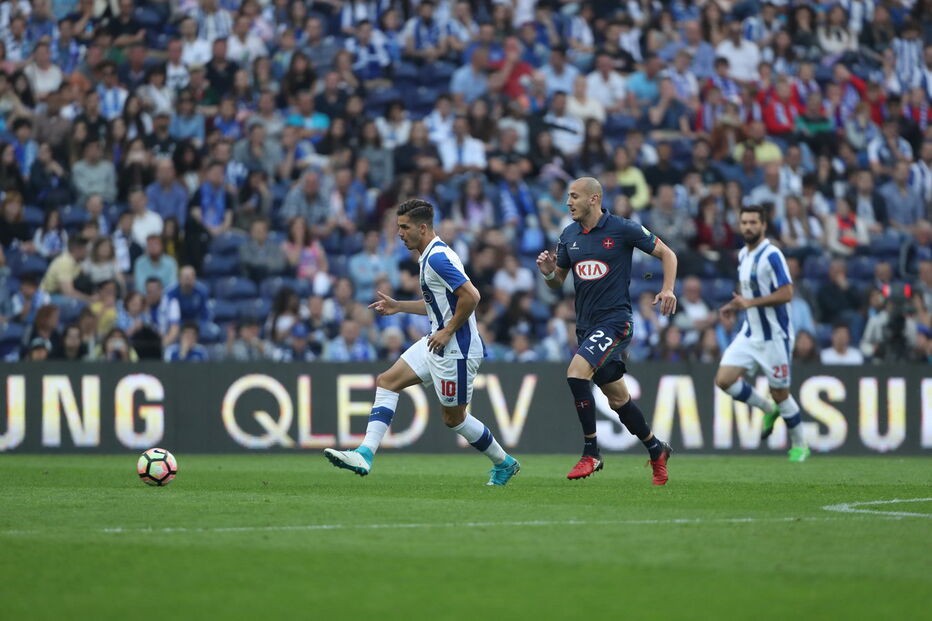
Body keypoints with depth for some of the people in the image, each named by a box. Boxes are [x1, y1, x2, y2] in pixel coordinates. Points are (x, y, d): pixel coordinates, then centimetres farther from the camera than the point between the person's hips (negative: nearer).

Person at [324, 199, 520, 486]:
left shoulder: (438, 258, -19)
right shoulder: (430, 257, 14)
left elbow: (471, 296, -26)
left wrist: (448, 331, -19)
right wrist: (399, 306, 19)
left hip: (456, 349, -10)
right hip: (437, 343, 10)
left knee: (453, 418, 2)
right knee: (387, 381, 1)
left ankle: (504, 463, 21)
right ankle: (365, 454, -6)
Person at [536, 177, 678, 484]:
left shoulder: (623, 229, -9)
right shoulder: (569, 236, 9)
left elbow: (666, 253, 0)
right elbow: (558, 281, 17)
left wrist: (668, 289, -15)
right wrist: (548, 272, -6)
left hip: (615, 320, -7)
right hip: (586, 325, 7)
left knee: (576, 372, -26)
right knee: (618, 398, 12)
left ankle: (591, 453, -18)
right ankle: (657, 450, 32)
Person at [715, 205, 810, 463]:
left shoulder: (771, 255, -16)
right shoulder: (743, 255, 9)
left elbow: (786, 293, -23)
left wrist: (751, 303, -27)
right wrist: (736, 304, 6)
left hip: (774, 335, -8)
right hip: (750, 333, 8)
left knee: (780, 394, 0)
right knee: (724, 379, -5)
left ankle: (800, 446, 19)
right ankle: (768, 409, 17)